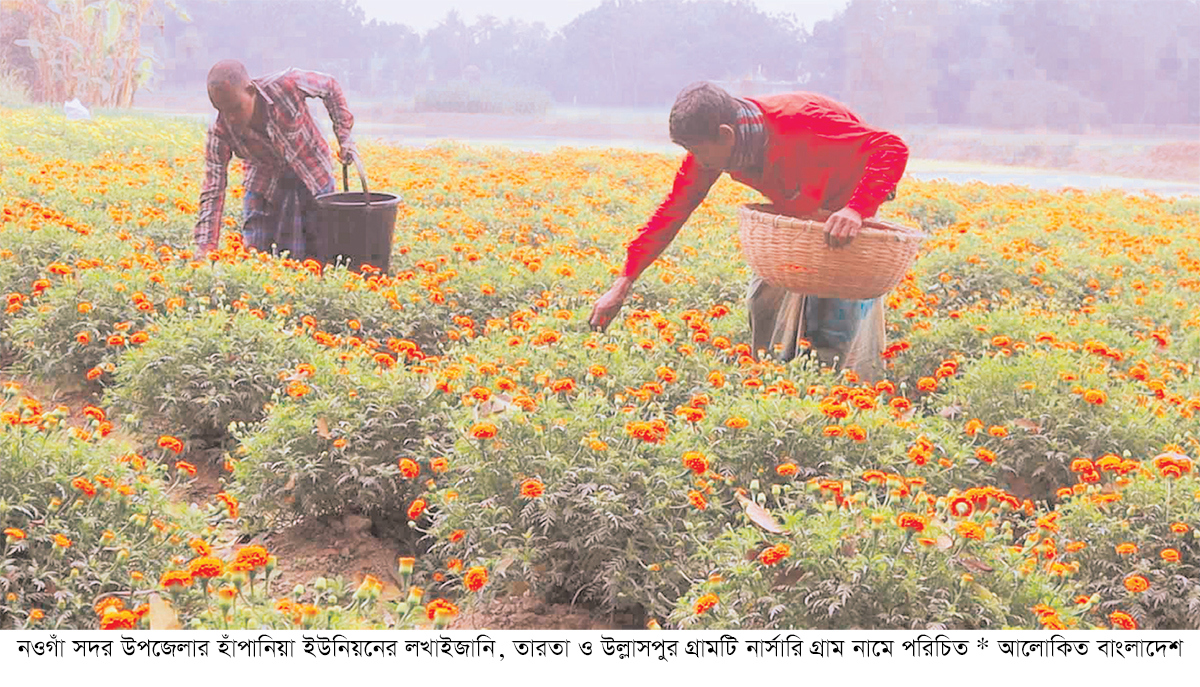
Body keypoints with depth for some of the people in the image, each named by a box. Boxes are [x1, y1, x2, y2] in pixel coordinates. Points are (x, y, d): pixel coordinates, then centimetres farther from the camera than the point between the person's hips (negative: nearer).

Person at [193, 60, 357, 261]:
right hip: (265, 188, 1)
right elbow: (212, 192, -21)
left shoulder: (287, 85, -30)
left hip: (314, 179, -1)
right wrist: (206, 247, -30)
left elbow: (329, 86, -8)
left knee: (320, 256, 0)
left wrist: (344, 135, -12)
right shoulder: (220, 132, -24)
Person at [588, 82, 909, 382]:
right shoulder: (711, 148, -18)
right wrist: (623, 284, -14)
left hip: (849, 206, -6)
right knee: (763, 300, 2)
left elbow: (893, 148, -36)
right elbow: (674, 208, -11)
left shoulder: (799, 121, -39)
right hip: (797, 212, 6)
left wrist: (856, 210, -51)